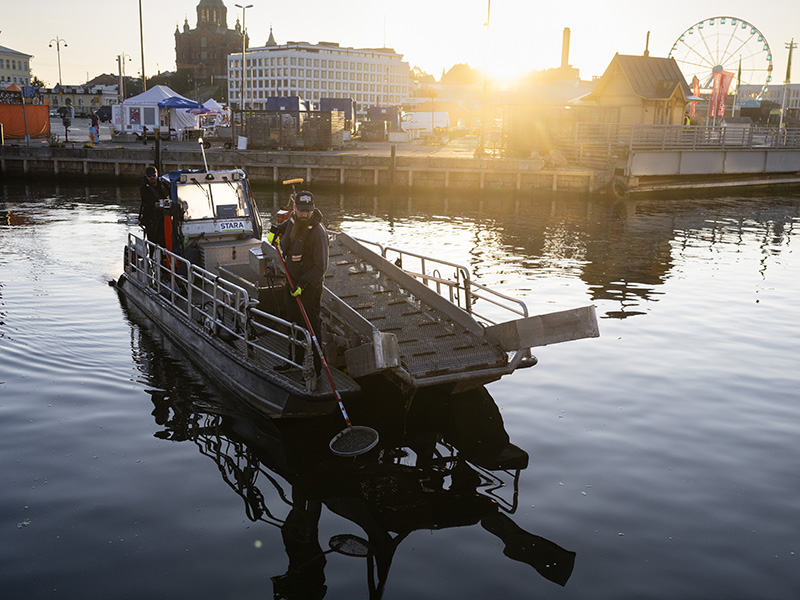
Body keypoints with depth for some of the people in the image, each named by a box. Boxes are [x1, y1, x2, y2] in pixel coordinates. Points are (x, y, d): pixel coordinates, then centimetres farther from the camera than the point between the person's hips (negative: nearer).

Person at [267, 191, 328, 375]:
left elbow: (321, 267, -22)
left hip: (310, 284, -8)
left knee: (310, 326, -5)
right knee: (293, 322, 17)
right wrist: (277, 229, 21)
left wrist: (303, 284, -25)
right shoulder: (293, 219, -2)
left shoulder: (318, 232, -24)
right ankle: (295, 359, 33)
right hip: (292, 279, 8)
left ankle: (315, 368, 5)